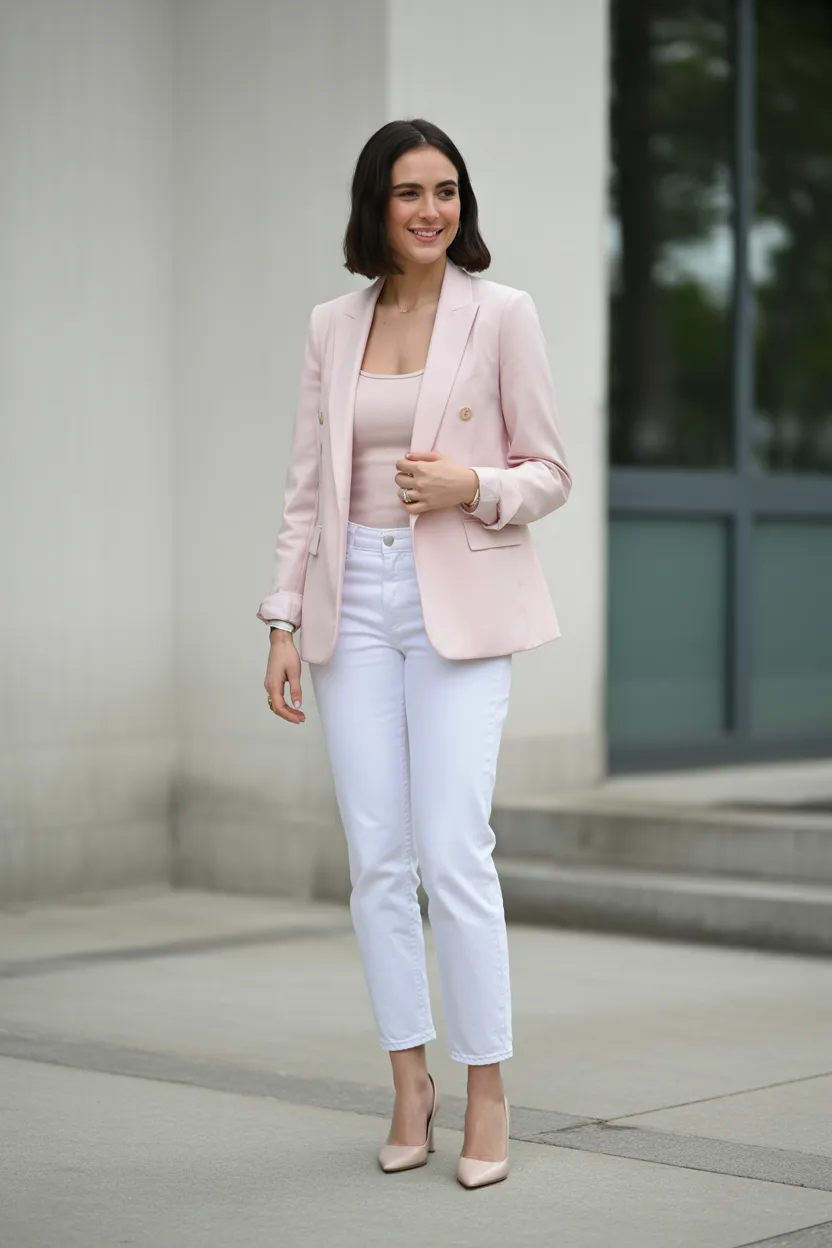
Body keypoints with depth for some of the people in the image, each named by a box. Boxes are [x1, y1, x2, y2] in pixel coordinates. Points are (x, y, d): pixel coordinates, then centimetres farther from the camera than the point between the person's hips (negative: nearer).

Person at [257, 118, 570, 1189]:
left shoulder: (501, 315, 0)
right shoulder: (333, 327, 10)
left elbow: (550, 473, 2)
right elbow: (307, 487, 11)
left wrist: (470, 483, -17)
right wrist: (285, 620, 5)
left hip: (460, 605, -4)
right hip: (356, 603, 4)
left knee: (453, 852, -10)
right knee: (376, 857, 3)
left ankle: (487, 1094, 1)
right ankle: (409, 1081, 14)